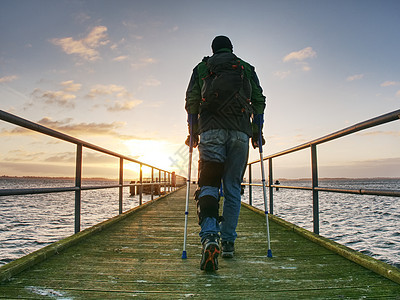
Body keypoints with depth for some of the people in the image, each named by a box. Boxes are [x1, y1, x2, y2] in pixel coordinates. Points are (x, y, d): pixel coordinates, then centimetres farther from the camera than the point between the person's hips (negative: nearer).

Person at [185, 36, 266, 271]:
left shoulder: (201, 68, 19)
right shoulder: (247, 68, 21)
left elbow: (191, 101, 9)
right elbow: (259, 101, 12)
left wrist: (192, 132, 12)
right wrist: (257, 132, 17)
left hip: (211, 129, -1)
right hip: (240, 130, 1)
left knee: (208, 185, -5)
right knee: (233, 187, 7)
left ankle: (210, 237, -26)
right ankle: (228, 241, 11)